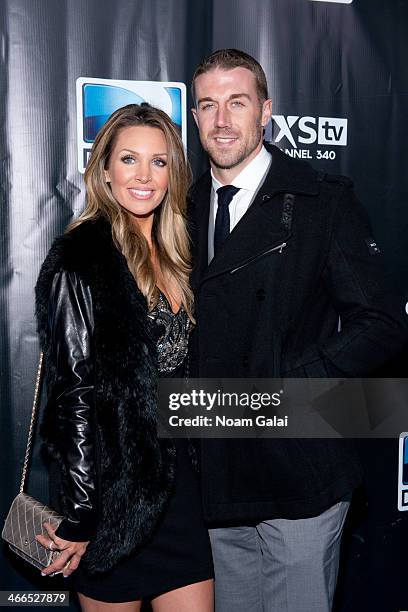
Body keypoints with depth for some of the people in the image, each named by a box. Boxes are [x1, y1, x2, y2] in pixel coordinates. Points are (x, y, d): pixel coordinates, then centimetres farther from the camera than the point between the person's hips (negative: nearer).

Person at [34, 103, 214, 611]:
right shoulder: (79, 261, -14)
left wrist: (184, 463, 11)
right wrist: (80, 517, -15)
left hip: (174, 474, 7)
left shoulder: (172, 255, 9)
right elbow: (75, 393, -16)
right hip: (112, 483, -6)